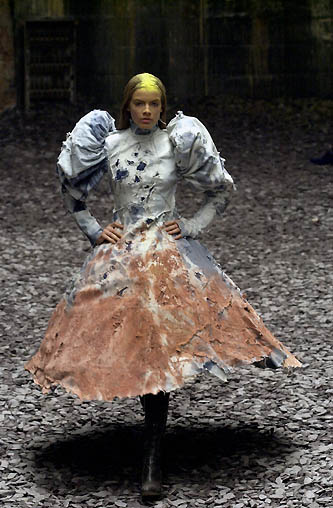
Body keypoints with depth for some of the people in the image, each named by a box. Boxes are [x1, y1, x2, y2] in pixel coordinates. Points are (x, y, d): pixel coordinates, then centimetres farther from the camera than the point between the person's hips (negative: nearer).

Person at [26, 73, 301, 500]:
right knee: (131, 343, -3)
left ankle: (152, 462, -12)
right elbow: (72, 193, 16)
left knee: (159, 345, -12)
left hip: (168, 252, -2)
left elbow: (221, 190, 11)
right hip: (120, 254, 2)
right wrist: (93, 231, 7)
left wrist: (192, 226, 2)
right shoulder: (109, 144, 2)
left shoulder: (178, 142, 0)